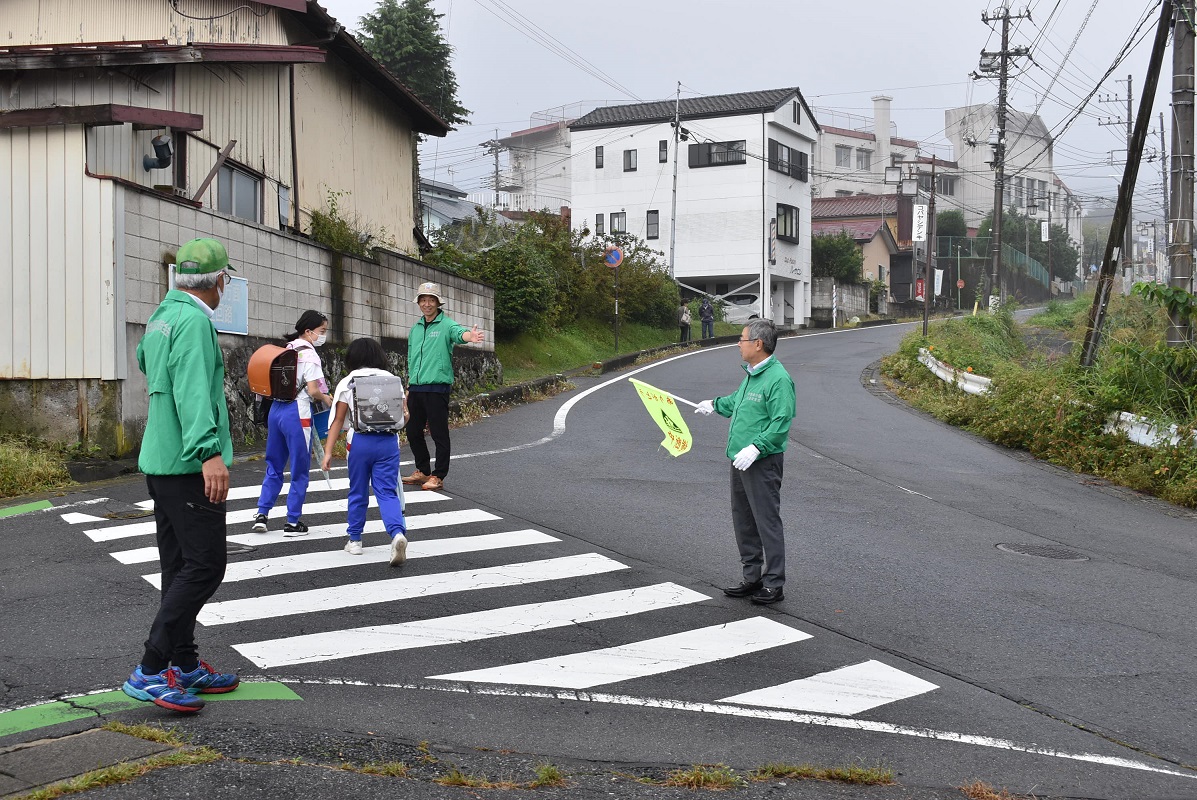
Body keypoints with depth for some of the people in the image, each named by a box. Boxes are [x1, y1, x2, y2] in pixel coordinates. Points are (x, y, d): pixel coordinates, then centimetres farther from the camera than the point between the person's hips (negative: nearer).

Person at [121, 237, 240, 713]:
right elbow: (192, 391, -27)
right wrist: (209, 451, -34)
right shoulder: (194, 321, -15)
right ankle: (151, 671, -11)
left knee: (179, 567, 13)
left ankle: (185, 666, 20)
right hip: (188, 464, -10)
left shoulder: (161, 317, 15)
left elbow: (143, 360, 36)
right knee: (204, 566, -10)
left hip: (159, 461, 10)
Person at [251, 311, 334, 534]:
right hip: (297, 413, -8)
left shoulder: (287, 350, 13)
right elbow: (313, 391, -16)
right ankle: (293, 522, 8)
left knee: (274, 466, 17)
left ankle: (261, 514, 13)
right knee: (300, 470, 3)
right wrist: (326, 399, 5)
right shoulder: (309, 354, -11)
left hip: (276, 409, 8)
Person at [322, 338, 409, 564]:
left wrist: (328, 451, -1)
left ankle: (354, 541, 25)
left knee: (358, 493, 15)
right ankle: (398, 533, -22)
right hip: (388, 441, 1)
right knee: (388, 493, 1)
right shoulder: (392, 380, 8)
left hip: (360, 441, -1)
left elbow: (337, 420, -1)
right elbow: (404, 417, 9)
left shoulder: (347, 383, 4)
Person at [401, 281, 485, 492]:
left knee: (439, 434, -3)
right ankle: (422, 472, 26)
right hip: (415, 388, 7)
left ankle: (438, 477, 5)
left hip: (437, 388, -7)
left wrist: (469, 335, -53)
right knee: (413, 433, 13)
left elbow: (458, 332, -29)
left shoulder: (446, 325, -5)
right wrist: (409, 388, 18)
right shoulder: (415, 329, 15)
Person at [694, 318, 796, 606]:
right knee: (743, 522, 15)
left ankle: (774, 584, 1)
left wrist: (756, 447, -29)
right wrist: (716, 404, 50)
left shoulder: (778, 378, -17)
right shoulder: (751, 374, 14)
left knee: (767, 522, -5)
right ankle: (752, 577, 25)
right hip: (740, 461, 10)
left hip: (763, 463, -10)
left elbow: (781, 422, -23)